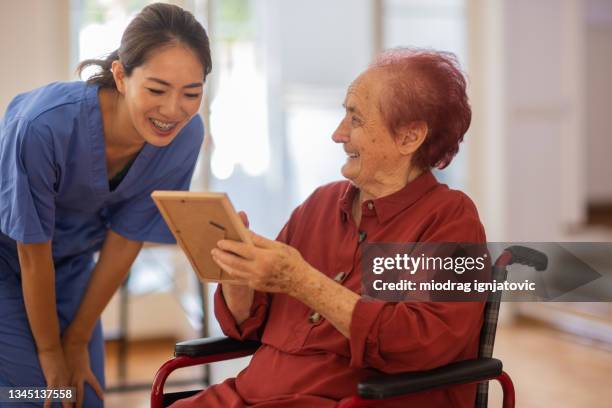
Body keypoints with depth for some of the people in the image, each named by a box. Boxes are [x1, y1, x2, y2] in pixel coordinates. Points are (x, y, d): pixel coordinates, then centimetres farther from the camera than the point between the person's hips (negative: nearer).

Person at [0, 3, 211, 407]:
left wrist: (78, 341, -3)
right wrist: (49, 349, -8)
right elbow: (32, 254, -22)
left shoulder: (185, 135, -21)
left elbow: (125, 241, -11)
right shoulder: (45, 124, -35)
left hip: (71, 264, 4)